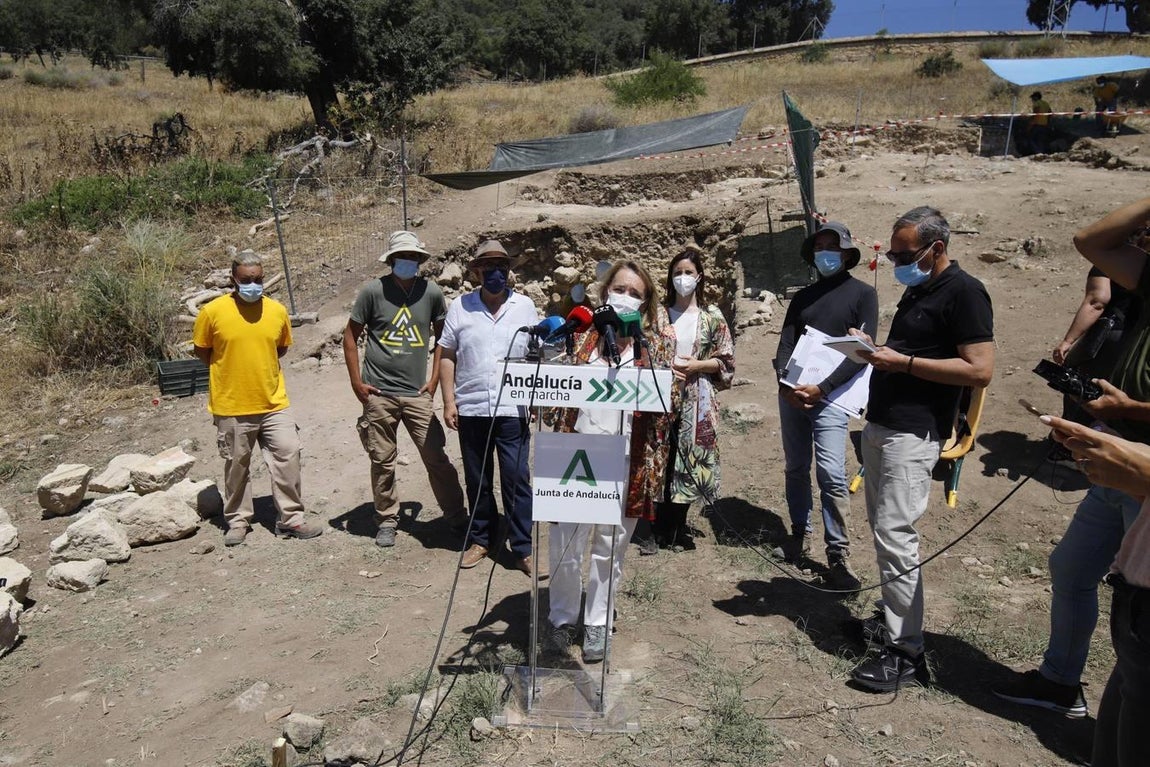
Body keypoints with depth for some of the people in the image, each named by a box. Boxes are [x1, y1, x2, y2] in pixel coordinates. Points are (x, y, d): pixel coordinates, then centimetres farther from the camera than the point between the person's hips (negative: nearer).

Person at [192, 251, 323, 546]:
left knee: (287, 456, 2)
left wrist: (257, 364, 8)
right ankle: (237, 521, 26)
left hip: (273, 403, 2)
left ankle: (291, 518, 14)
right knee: (237, 465, 11)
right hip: (231, 406, -2)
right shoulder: (213, 311, -9)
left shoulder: (277, 311, -1)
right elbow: (201, 350, 4)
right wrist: (229, 369, 4)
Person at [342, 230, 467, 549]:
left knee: (436, 457, -1)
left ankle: (457, 515, 13)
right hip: (378, 394, 0)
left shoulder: (431, 292, 1)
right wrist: (356, 383, -1)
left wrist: (434, 379, 5)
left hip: (417, 394, 1)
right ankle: (387, 521, 24)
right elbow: (351, 335, 4)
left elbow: (442, 337, 13)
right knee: (382, 462, 8)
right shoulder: (373, 291, -4)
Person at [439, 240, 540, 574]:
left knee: (517, 480, -1)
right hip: (471, 409, 1)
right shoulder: (460, 307, 4)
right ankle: (480, 540, 28)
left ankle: (523, 549, 9)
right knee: (477, 480, 12)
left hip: (513, 410, -1)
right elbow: (447, 356, 5)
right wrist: (449, 401, -2)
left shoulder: (525, 306, 4)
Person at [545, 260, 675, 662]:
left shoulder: (658, 344, 6)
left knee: (610, 545, 10)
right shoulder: (582, 335, 8)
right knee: (565, 542, 3)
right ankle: (562, 618, 25)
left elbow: (668, 401, -1)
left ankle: (597, 625, 26)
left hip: (626, 459, 0)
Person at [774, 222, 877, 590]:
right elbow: (785, 343, 9)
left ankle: (839, 556, -7)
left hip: (829, 396, -5)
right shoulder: (803, 296, 16)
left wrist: (821, 388, -15)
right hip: (791, 393, 5)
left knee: (831, 475, -13)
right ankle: (800, 537, 22)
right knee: (796, 469, 10)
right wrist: (785, 383, -10)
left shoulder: (862, 294, 2)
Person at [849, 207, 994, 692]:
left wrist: (902, 362, -20)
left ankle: (906, 652, -4)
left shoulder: (964, 293, -11)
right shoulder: (916, 290, 17)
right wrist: (874, 349, 6)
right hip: (881, 424, 10)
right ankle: (892, 616, 26)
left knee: (894, 533, -11)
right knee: (881, 527, 13)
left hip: (913, 433, -10)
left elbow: (980, 370, -19)